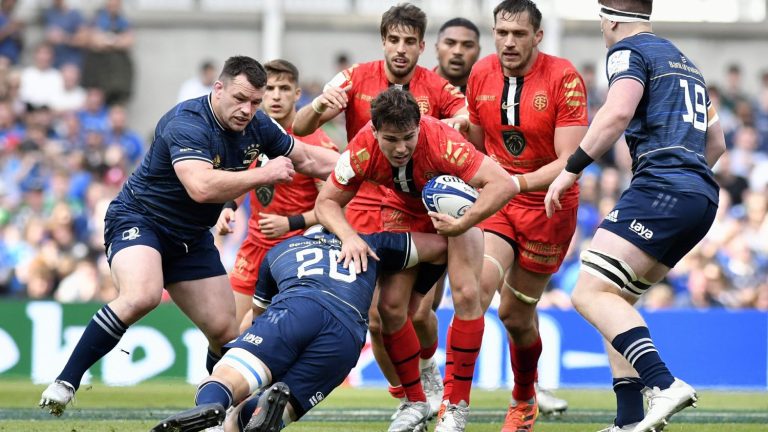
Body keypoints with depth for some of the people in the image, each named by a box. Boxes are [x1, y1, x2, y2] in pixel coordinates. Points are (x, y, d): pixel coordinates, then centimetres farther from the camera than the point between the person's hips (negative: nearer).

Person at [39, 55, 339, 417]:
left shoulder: (257, 127, -3)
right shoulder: (188, 123, -27)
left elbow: (308, 158, 14)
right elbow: (201, 187, -42)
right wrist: (264, 174, -34)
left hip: (190, 238, 8)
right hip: (137, 220, -8)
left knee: (225, 333, 2)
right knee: (142, 296, -36)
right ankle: (66, 382, -27)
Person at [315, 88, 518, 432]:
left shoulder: (441, 142, -39)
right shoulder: (362, 151, -29)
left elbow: (504, 184, -42)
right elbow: (326, 202, -17)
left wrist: (462, 224, -47)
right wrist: (349, 236, -35)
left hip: (455, 209, -3)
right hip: (405, 211, 3)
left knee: (465, 294, -20)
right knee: (390, 304, -9)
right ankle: (415, 403, 10)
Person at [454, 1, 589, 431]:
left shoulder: (564, 78, -16)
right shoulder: (481, 74, -1)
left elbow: (570, 162, -20)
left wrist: (520, 182, -33)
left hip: (547, 207, -2)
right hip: (494, 202, 3)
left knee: (516, 314, 6)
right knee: (477, 286, -24)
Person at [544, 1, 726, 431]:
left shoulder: (629, 50, 1)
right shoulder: (684, 61, 28)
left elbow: (618, 111, -18)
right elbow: (716, 142, 34)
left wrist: (571, 169, -14)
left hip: (662, 184, -9)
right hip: (703, 197, 9)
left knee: (591, 293, -14)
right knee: (615, 299, 15)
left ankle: (664, 384, -32)